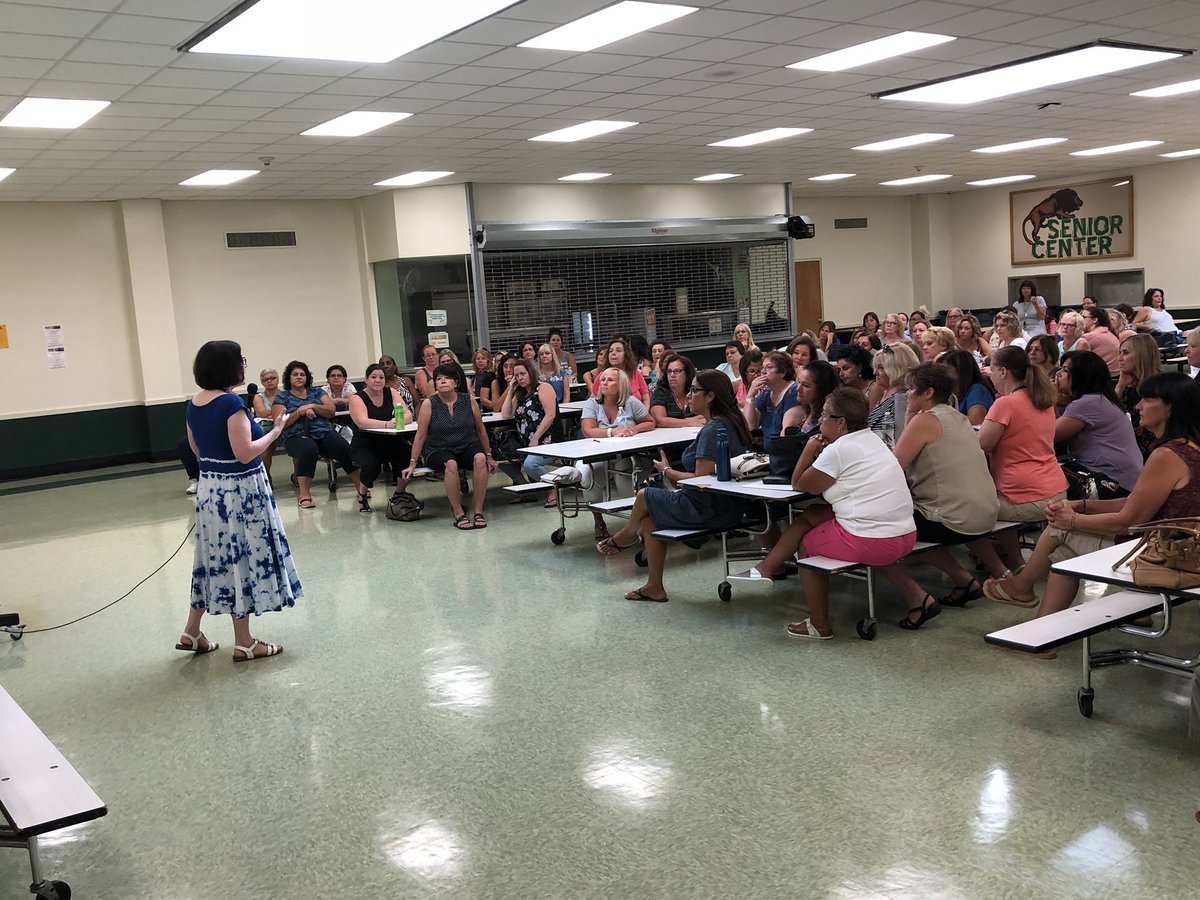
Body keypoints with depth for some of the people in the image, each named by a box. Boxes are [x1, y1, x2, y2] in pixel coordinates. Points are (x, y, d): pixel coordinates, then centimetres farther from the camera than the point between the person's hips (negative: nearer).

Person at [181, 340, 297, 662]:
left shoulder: (194, 404, 6)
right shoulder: (231, 403, -20)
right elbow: (245, 453, -23)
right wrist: (275, 430, -11)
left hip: (209, 488, 8)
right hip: (238, 491, -8)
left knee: (216, 557, 18)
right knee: (241, 559, 1)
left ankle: (192, 632, 26)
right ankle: (244, 644, 11)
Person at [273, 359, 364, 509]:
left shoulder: (317, 392, 20)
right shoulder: (281, 398, 13)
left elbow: (331, 411, 7)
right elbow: (281, 423, -1)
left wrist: (312, 406, -7)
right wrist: (300, 412, -11)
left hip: (324, 434, 3)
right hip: (297, 437, -3)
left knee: (346, 449, -27)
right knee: (309, 449, -40)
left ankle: (360, 486, -18)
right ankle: (304, 494, -35)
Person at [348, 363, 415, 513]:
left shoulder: (391, 393, 5)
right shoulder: (357, 398, -5)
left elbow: (408, 415, -6)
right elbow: (362, 422, -24)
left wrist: (398, 421, -30)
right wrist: (387, 424, -38)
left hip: (390, 441, 3)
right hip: (364, 444, -3)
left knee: (408, 455, -26)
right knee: (371, 465, -33)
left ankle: (399, 493, 3)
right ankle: (362, 495, 1)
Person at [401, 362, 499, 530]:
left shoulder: (469, 401, 1)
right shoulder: (429, 404, -4)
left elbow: (480, 430, 11)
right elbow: (420, 436, 0)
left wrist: (489, 456, 16)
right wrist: (412, 464, -1)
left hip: (467, 447, 2)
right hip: (438, 451, -2)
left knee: (480, 458, -31)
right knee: (451, 464, -36)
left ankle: (478, 511, -26)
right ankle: (458, 514, -27)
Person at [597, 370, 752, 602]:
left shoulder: (712, 430, -22)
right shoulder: (728, 422, 8)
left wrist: (667, 471, -9)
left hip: (708, 510, -9)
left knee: (644, 496, 8)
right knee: (648, 519, 15)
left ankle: (626, 536, 39)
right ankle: (654, 587, 19)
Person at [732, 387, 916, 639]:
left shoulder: (838, 450, -13)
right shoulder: (873, 439, 14)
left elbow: (799, 484, -2)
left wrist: (809, 450, 9)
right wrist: (820, 453, 5)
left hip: (871, 543, -9)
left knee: (806, 542, 17)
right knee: (811, 515, 17)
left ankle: (819, 625, 25)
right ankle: (767, 568, 23)